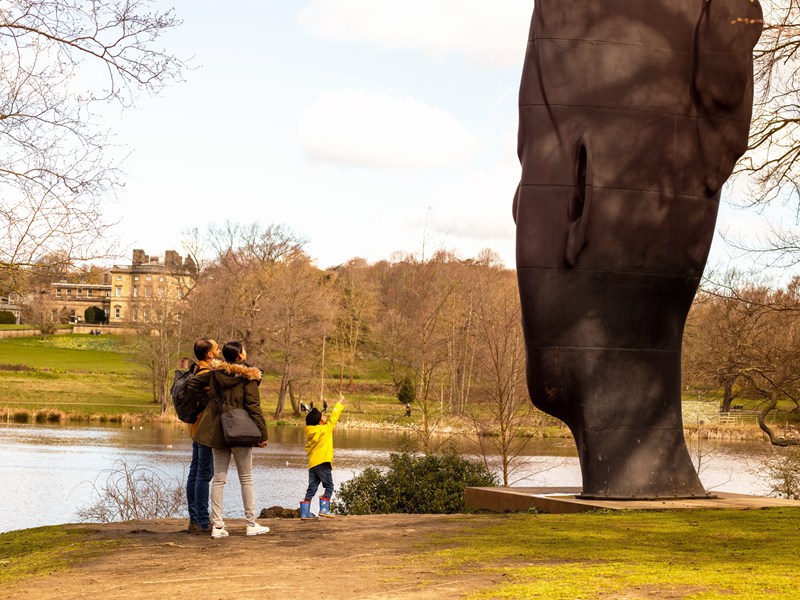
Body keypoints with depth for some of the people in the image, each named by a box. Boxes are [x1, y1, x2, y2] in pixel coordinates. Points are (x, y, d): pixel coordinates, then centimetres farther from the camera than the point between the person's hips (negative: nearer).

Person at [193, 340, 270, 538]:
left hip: (217, 432, 4)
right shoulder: (248, 377, -9)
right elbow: (253, 406, -11)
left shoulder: (215, 373, 5)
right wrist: (262, 432, -8)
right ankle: (251, 524, 8)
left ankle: (217, 525, 3)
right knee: (246, 478, 6)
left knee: (219, 478, 7)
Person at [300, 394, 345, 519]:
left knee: (311, 489, 9)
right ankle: (324, 509, -3)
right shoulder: (325, 429, -6)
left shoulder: (310, 433, 12)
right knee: (329, 487, 4)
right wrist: (340, 403, 11)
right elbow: (333, 417, 1)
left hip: (312, 464, 7)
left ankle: (305, 512, 5)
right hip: (323, 463, -7)